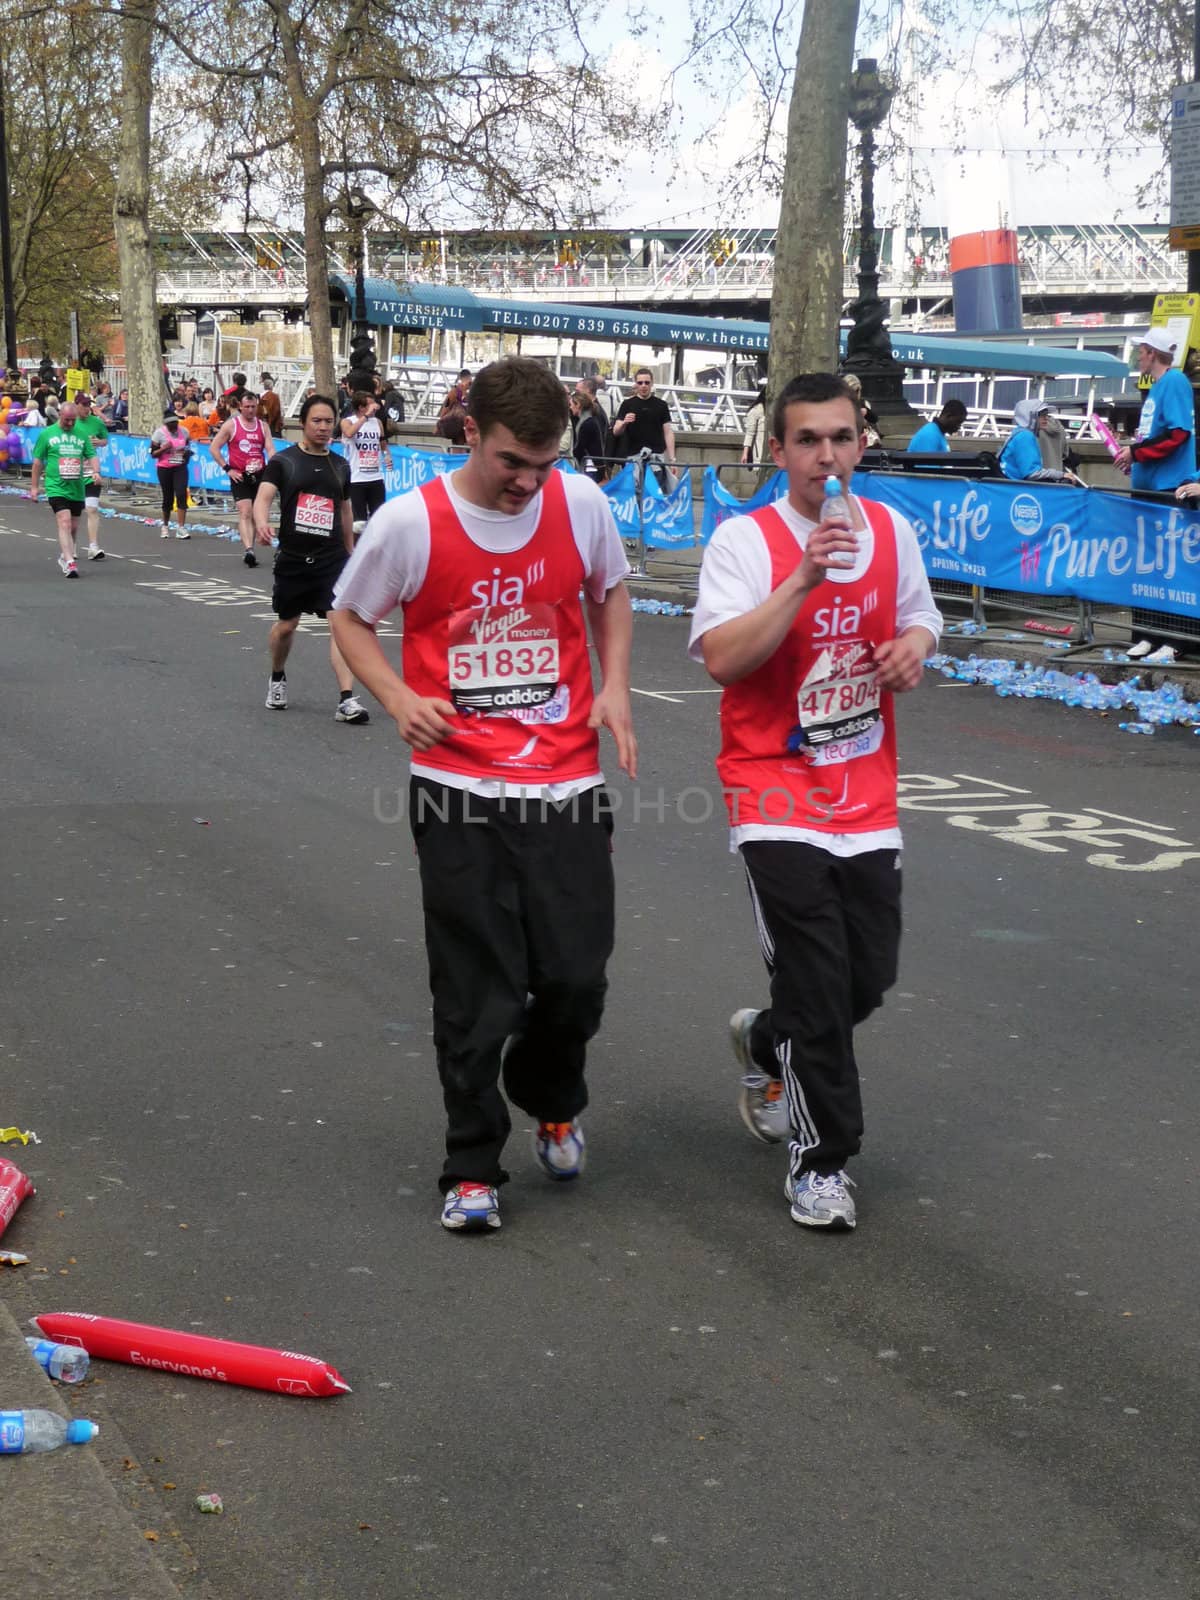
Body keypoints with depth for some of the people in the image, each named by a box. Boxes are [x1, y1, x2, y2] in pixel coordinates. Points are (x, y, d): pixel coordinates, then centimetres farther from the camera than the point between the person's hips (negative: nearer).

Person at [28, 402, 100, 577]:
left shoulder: (82, 434, 11)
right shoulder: (47, 434, 4)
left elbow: (91, 455, 12)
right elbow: (38, 461, 7)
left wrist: (96, 471, -9)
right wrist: (34, 486, 6)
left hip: (77, 489, 4)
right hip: (56, 488, -4)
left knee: (73, 527, 11)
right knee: (64, 523, -18)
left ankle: (64, 556, 32)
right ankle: (69, 563, -25)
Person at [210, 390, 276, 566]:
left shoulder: (263, 426, 9)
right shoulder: (231, 425, -1)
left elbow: (270, 449, 0)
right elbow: (213, 448, 0)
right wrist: (227, 469, -6)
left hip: (259, 475, 4)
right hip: (240, 477, -4)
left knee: (255, 515, 10)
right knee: (245, 513, -17)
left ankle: (248, 551, 20)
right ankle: (248, 549, -28)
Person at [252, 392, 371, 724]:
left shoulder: (340, 466, 9)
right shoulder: (283, 461, -3)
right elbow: (263, 497, -17)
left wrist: (350, 551, 23)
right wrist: (261, 522, -38)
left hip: (332, 559, 1)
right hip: (292, 559, -1)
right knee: (287, 624, 14)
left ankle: (346, 699, -17)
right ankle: (277, 679, 43)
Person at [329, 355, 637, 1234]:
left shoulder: (582, 503, -1)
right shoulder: (410, 522, -8)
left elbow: (610, 593, 18)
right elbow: (350, 617, 7)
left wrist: (614, 687, 2)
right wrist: (397, 698, -10)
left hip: (568, 783, 2)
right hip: (460, 791, -2)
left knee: (576, 976, 2)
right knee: (477, 993, 2)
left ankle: (552, 1101, 35)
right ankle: (473, 1169, 19)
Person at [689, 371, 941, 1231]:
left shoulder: (892, 530, 4)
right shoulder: (744, 540, -11)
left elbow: (919, 622, 20)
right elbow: (723, 659, -23)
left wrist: (914, 648, -3)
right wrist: (802, 580, -30)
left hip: (867, 794, 5)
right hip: (777, 793, -5)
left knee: (871, 974, 9)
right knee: (816, 977, -7)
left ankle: (766, 1041, 41)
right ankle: (821, 1159, 11)